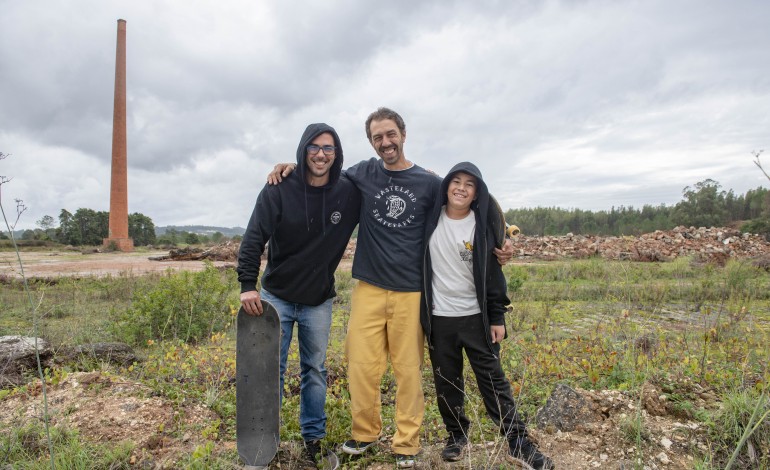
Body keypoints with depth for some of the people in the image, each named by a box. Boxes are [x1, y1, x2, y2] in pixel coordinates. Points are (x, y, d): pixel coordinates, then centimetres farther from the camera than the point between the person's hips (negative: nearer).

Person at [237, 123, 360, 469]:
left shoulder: (349, 193, -7)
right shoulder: (279, 190, -12)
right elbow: (253, 239, -15)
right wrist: (248, 285, -24)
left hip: (319, 302, 2)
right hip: (276, 297, -1)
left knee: (315, 371, 13)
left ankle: (314, 439, 29)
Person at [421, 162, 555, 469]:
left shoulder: (481, 226, -4)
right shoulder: (433, 219, -1)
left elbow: (492, 275, -1)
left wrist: (497, 318, -4)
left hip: (476, 317, -1)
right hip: (439, 318, 2)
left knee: (493, 380, 4)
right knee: (446, 382, 12)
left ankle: (518, 443, 15)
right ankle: (456, 435, 30)